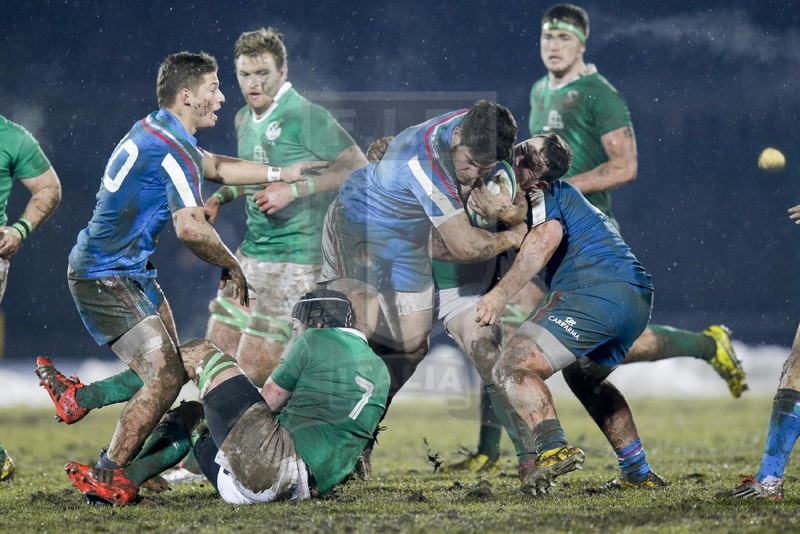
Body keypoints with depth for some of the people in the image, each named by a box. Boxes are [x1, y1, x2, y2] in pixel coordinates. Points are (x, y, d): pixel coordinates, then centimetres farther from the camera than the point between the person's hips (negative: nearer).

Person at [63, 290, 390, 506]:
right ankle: (125, 482, 9)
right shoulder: (380, 372, 21)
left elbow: (267, 402, 7)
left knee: (203, 354, 7)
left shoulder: (315, 342, 1)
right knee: (190, 414, 27)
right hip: (309, 486, 8)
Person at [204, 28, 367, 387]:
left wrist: (293, 190, -20)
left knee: (255, 364, -13)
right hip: (251, 252, 9)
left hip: (294, 259, -9)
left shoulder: (305, 116, -14)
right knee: (218, 344, 9)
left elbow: (358, 168, -16)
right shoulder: (244, 120, 12)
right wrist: (219, 198, 14)